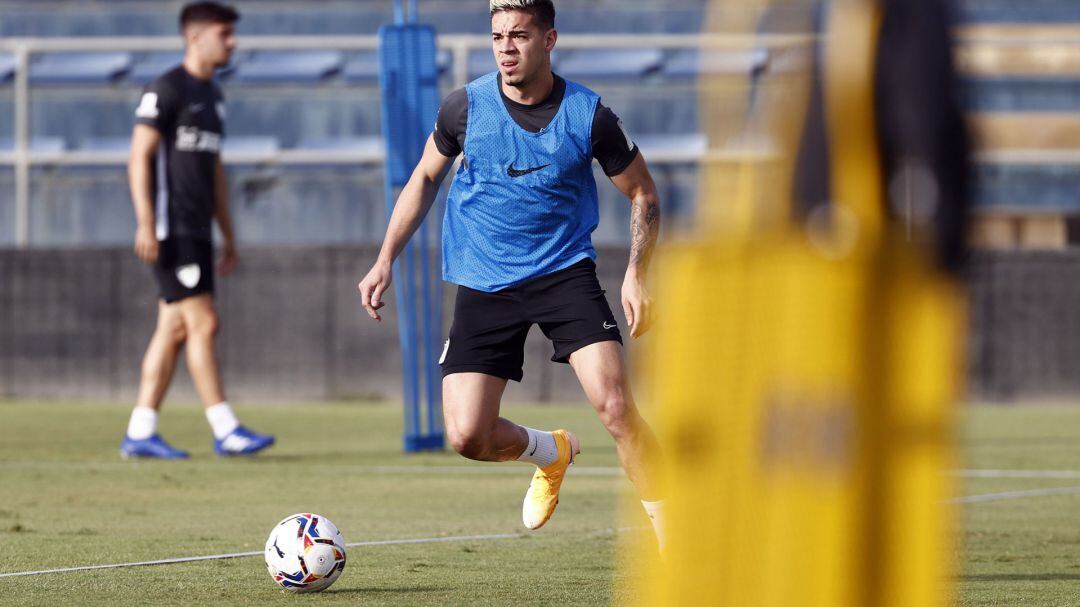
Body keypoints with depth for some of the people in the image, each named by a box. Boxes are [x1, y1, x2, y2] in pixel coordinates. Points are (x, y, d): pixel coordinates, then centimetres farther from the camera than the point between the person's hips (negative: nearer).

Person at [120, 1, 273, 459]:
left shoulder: (213, 97, 17)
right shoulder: (166, 90, -10)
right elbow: (139, 158, -14)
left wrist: (228, 237, 21)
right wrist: (145, 224, -21)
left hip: (197, 231, 9)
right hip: (171, 229, -9)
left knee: (174, 330, 7)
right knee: (203, 324, -10)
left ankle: (139, 433, 9)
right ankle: (226, 432, -11)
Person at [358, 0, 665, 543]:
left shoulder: (588, 115, -8)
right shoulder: (466, 107, -5)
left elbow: (642, 194, 5)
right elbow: (425, 177, 13)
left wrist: (636, 275, -7)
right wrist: (386, 260, 8)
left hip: (564, 271, -2)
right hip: (483, 287, 2)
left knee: (613, 402, -22)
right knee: (467, 437, -7)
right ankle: (552, 454, 27)